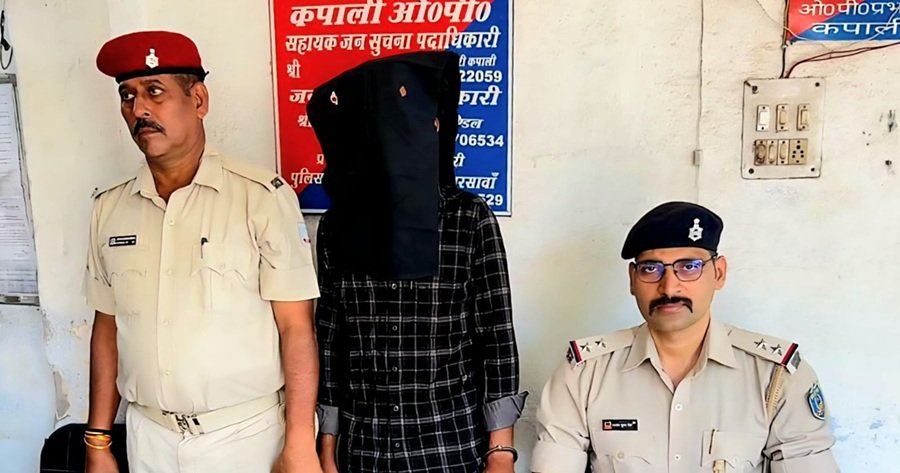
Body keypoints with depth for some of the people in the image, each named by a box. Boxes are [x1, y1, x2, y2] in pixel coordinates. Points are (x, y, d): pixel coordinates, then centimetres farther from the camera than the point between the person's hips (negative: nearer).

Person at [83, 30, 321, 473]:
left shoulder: (262, 196, -14)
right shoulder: (109, 208, 1)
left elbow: (296, 327, -13)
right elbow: (107, 327, 8)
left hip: (246, 435, -4)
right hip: (148, 437, 4)